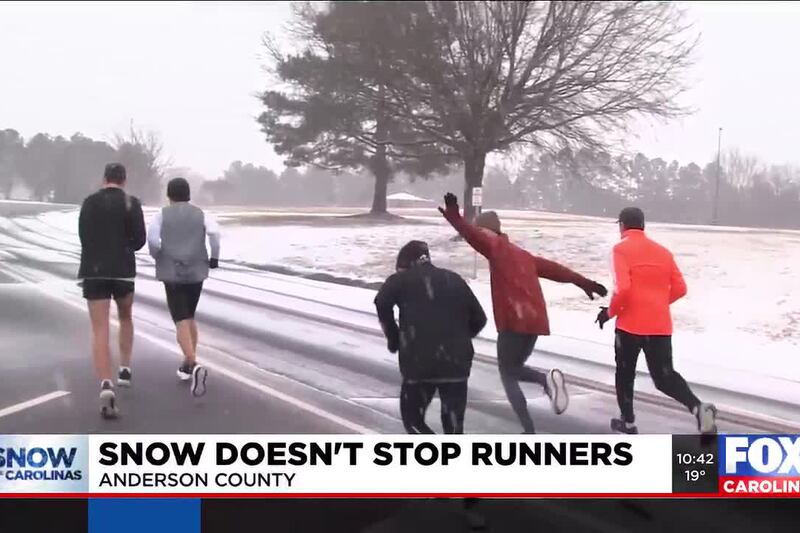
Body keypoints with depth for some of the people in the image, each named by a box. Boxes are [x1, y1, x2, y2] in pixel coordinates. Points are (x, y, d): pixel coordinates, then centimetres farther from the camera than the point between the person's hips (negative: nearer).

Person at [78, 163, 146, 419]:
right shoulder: (131, 203, -3)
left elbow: (84, 237, 8)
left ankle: (106, 386, -21)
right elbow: (139, 240, -3)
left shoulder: (89, 202, 4)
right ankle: (124, 370, 23)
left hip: (93, 271, 1)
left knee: (100, 331, -4)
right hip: (122, 270, 0)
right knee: (125, 318, 27)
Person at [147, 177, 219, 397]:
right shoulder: (201, 214, 6)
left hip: (171, 273, -3)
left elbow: (152, 238, -12)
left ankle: (195, 366, -29)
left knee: (181, 322, -8)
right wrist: (215, 257, 1)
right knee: (190, 317, 23)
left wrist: (157, 258, 6)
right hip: (196, 271, 3)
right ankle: (187, 364, 25)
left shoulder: (162, 215, 2)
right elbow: (215, 232, -12)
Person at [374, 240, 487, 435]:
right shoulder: (455, 280, 17)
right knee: (454, 426, 10)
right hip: (456, 362, 3)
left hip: (419, 362, -3)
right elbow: (479, 318, 15)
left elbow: (382, 302, -10)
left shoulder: (402, 280, 7)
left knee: (413, 419, 11)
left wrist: (393, 338, 1)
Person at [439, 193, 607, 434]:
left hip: (514, 321, -8)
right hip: (534, 320, 8)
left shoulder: (496, 248, -1)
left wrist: (455, 219, -38)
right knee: (514, 367, 23)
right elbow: (552, 268, 30)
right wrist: (583, 283, 38)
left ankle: (529, 432, -7)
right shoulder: (522, 254, 23)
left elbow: (475, 236, -22)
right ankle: (548, 379, -8)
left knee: (507, 374, 3)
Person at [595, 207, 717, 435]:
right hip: (661, 325, 4)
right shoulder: (662, 251, 11)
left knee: (625, 373, 17)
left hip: (631, 324, -4)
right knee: (664, 376, 8)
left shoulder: (621, 248, -7)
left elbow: (623, 288, -19)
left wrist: (610, 311, -3)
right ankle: (698, 407, -16)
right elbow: (679, 288, 9)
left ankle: (628, 422, 26)